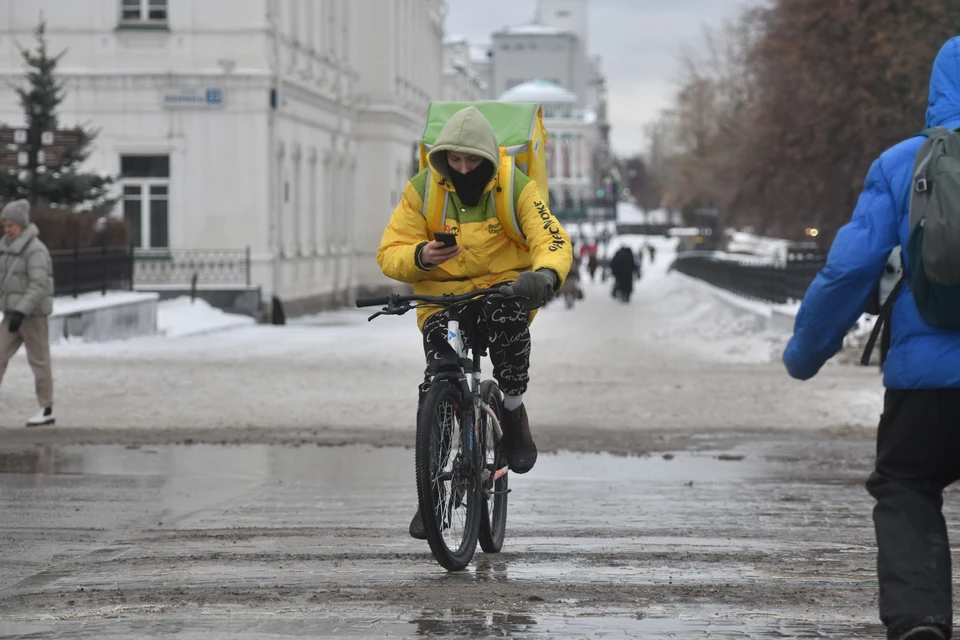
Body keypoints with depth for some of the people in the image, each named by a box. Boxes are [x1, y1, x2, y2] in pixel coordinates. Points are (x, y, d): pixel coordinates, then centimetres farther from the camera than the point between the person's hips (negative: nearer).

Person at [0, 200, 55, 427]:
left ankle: (47, 411, 9)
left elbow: (39, 285, -22)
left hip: (33, 312, -8)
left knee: (38, 360, 0)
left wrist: (21, 312, -27)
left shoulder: (35, 249, -15)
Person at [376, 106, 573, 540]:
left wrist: (546, 274, -40)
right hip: (442, 296, 1)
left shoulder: (515, 187, -7)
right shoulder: (422, 190, -4)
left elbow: (553, 240, -16)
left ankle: (513, 409, -12)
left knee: (508, 314, -38)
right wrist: (421, 257, -28)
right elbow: (390, 252, -5)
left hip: (502, 287, -1)